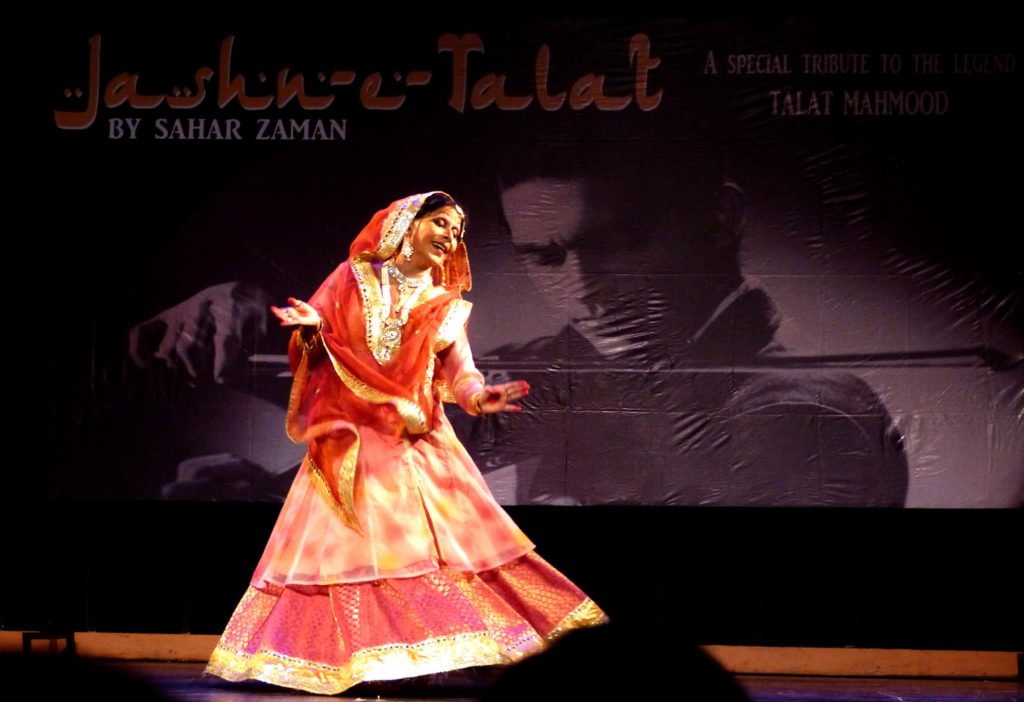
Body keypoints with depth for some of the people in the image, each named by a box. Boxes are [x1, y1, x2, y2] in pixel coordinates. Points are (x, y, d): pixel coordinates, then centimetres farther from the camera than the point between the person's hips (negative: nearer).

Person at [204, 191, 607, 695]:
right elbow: (317, 343, 5)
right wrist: (312, 328, -18)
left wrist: (477, 395, -23)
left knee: (433, 539, -6)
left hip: (415, 441, 2)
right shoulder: (354, 278, 5)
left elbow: (458, 371, -2)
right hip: (350, 439, -2)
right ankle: (347, 654, 3)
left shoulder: (444, 307, 10)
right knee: (346, 543, -3)